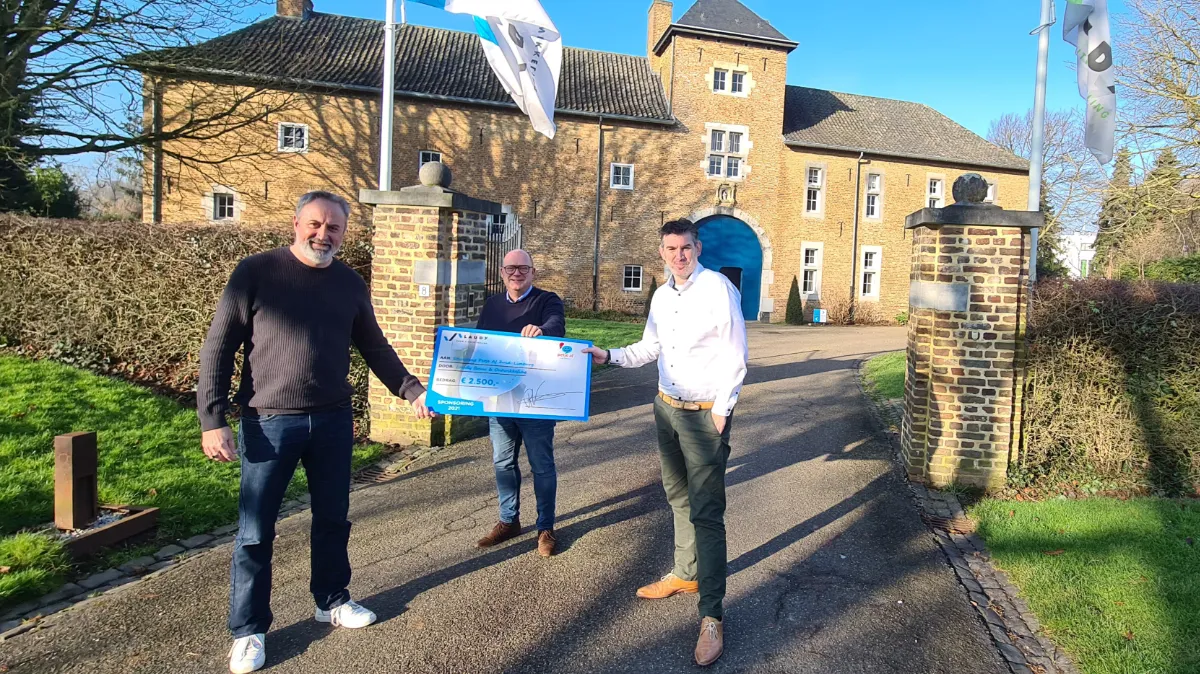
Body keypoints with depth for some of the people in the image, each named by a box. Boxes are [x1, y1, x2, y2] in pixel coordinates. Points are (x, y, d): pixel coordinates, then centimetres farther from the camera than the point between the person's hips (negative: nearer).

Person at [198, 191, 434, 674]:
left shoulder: (350, 284, 6)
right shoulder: (256, 272, -6)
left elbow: (375, 347, 13)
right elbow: (218, 348, -6)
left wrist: (412, 390, 5)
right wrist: (212, 420, -12)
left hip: (333, 421, 4)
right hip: (269, 422, -3)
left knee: (332, 518, 16)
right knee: (256, 530, 6)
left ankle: (331, 600, 37)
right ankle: (248, 629, 24)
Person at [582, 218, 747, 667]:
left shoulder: (717, 288, -13)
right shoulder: (661, 296, 10)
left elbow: (735, 354, -14)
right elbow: (649, 349, 18)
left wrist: (721, 411, -16)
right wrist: (609, 357, 4)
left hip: (705, 414, -7)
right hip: (666, 408, 8)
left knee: (706, 513, -6)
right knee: (678, 498, 18)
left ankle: (711, 615, 2)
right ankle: (685, 574, 36)